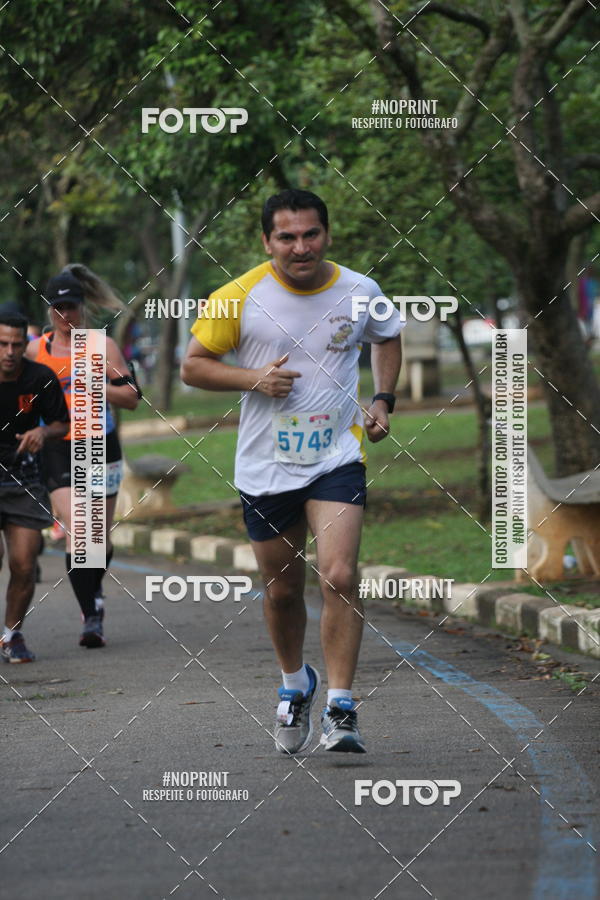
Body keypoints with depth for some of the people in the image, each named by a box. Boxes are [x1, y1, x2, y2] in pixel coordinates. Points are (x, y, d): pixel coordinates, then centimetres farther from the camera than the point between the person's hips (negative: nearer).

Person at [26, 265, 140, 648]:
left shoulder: (103, 346, -1)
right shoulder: (36, 350, 6)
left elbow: (132, 398, -5)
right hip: (58, 451, 0)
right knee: (75, 530, -15)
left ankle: (94, 590, 39)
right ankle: (91, 617, -14)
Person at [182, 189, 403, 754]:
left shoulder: (359, 292, -1)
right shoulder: (239, 298, -7)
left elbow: (387, 339, 21)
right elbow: (192, 366, 0)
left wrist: (383, 399, 6)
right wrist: (254, 378, -16)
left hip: (337, 458, 0)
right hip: (265, 467, 1)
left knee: (339, 578, -18)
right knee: (282, 590, 11)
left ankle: (340, 711, -11)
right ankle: (295, 683, 39)